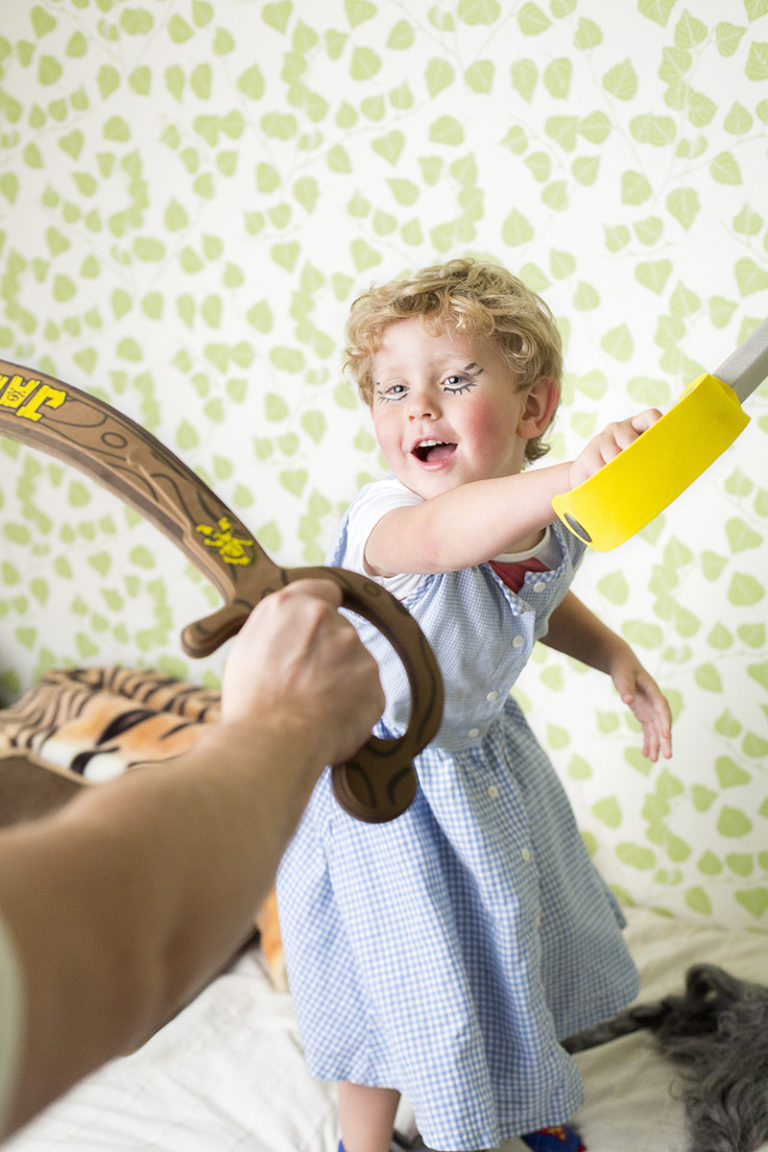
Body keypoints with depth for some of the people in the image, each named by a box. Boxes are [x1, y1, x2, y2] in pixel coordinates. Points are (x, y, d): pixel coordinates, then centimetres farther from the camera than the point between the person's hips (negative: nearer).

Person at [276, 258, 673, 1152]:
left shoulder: (548, 528, -12)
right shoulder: (385, 517, -33)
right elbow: (439, 537, -60)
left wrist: (615, 657, -2)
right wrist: (569, 475, -75)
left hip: (485, 759, 6)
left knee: (510, 950, 26)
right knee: (395, 986, 12)